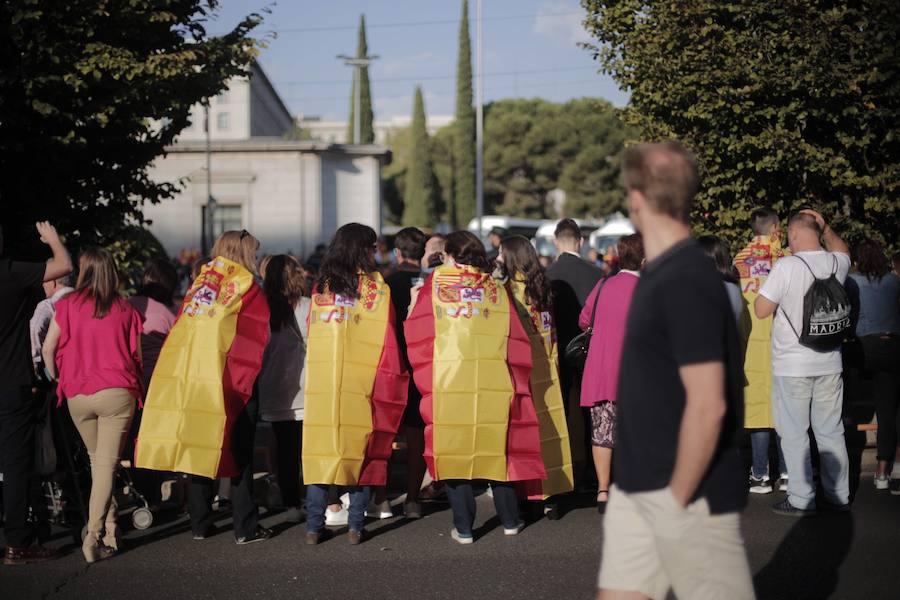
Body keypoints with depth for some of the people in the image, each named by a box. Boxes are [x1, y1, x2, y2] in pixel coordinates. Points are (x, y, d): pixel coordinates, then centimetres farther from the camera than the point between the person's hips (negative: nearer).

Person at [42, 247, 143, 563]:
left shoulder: (68, 305, 1)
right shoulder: (125, 310, 3)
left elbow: (48, 348, 1)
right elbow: (136, 355, 6)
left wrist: (56, 378, 18)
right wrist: (133, 385, 22)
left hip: (77, 395, 1)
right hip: (117, 393, -1)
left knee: (97, 461, 18)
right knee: (107, 464, -4)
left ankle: (110, 529, 22)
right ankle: (95, 533, -17)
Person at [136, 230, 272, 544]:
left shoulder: (199, 284, 12)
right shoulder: (248, 288, -4)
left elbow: (178, 332, 11)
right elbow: (254, 342, -8)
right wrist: (242, 383, 0)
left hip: (186, 381, 5)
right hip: (227, 385, -5)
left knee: (198, 451, 11)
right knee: (238, 454, 0)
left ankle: (200, 524, 16)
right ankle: (245, 528, 1)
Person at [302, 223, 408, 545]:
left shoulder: (320, 286, 6)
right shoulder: (375, 286, -3)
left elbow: (311, 335, 11)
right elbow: (387, 340, -1)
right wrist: (393, 380, 8)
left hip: (320, 384, 2)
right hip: (362, 384, -2)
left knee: (319, 450, 6)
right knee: (362, 453, 5)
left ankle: (314, 527, 5)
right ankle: (355, 527, 4)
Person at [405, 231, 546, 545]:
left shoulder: (435, 281, 2)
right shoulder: (495, 287, 7)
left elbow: (416, 334, 1)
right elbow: (515, 340, 8)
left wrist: (425, 377, 14)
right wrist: (514, 383, 15)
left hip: (447, 383, -2)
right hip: (493, 385, 2)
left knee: (453, 451, 4)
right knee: (497, 448, 12)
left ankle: (463, 527, 4)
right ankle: (510, 520, 19)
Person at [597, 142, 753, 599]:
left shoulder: (687, 282, -21)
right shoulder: (660, 272, 9)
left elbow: (707, 405, -25)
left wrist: (680, 496, -19)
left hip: (686, 492, -9)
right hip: (637, 486, 9)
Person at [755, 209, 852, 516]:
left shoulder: (786, 266, -16)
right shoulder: (836, 263, 1)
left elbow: (762, 310, -13)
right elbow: (842, 250, 28)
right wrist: (825, 229, 13)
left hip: (792, 366, -5)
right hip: (829, 364, 5)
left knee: (794, 433, 3)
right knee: (831, 432, 13)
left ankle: (801, 499, 4)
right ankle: (839, 495, 20)